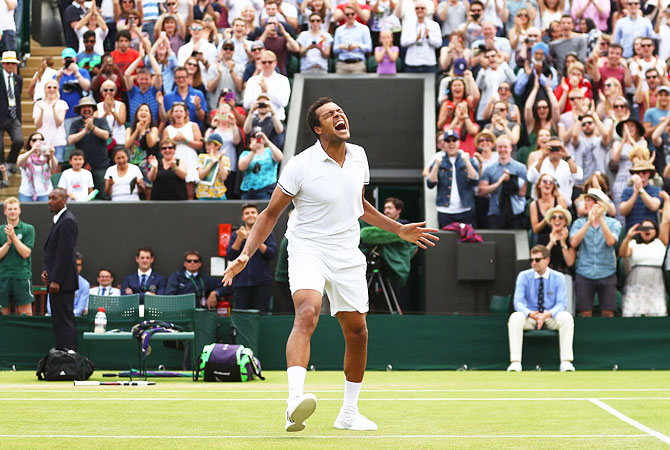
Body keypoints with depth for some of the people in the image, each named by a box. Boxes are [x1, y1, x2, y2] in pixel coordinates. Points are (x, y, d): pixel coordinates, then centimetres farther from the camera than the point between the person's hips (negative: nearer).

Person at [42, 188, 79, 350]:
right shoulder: (59, 220, 18)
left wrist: (56, 280, -21)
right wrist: (46, 270, 8)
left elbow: (65, 252, -20)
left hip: (63, 282, -11)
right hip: (56, 280, 11)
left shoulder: (67, 221, -14)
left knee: (63, 321, -10)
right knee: (60, 320, 12)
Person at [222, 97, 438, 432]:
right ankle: (295, 400, -45)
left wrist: (399, 230, 26)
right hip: (308, 250, -6)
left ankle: (348, 414, 23)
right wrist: (246, 254, -14)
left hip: (348, 256, 6)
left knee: (357, 333, 7)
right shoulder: (301, 165, -11)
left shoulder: (358, 156, 6)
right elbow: (271, 214, -4)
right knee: (307, 314, -30)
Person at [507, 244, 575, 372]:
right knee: (515, 317, -32)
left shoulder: (558, 277, -2)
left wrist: (547, 314, -29)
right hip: (529, 318, 0)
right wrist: (530, 314, -29)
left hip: (551, 318, 0)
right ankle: (515, 362, -35)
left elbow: (562, 303, -9)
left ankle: (566, 362, -33)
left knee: (566, 317, -32)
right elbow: (518, 302, -7)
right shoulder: (524, 276, 0)